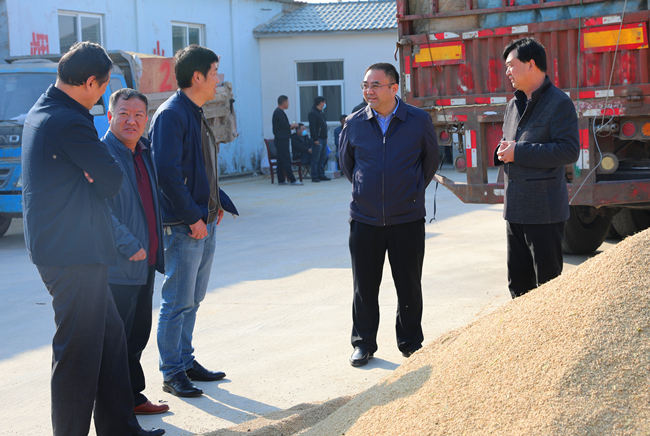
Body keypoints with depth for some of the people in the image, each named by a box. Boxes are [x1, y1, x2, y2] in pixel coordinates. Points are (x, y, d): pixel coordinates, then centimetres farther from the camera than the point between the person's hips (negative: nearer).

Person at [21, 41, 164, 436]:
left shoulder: (40, 113, 13)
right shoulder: (70, 122, -20)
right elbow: (112, 179, -14)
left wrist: (90, 178, -4)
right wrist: (96, 179, 4)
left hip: (57, 246, 11)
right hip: (74, 253, -11)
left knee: (110, 336, 18)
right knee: (79, 349, -2)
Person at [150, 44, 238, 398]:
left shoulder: (195, 114, 15)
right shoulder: (171, 114, -15)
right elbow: (167, 171, -22)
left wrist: (217, 203, 12)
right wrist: (192, 217, -20)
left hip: (204, 222, 9)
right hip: (182, 225, -9)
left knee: (192, 300, 16)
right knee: (178, 302, -2)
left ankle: (186, 361, 26)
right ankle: (172, 373, 6)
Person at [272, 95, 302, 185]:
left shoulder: (278, 112, 18)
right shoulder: (279, 112, -15)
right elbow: (285, 125, -19)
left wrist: (291, 126, 10)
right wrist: (294, 125, -3)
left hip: (281, 140, 11)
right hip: (282, 140, -11)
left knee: (281, 161, 11)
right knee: (286, 160, -10)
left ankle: (281, 180, 14)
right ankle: (292, 180, -11)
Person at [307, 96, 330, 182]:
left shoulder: (321, 113, 19)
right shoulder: (312, 113, -10)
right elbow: (312, 127, -16)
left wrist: (326, 138, 17)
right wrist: (315, 139, -20)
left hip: (323, 139, 9)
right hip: (318, 139, -9)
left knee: (323, 158, 9)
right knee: (316, 158, -6)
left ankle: (321, 175, 14)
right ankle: (314, 177, -5)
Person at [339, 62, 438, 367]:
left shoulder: (419, 121, -4)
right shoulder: (354, 124, 0)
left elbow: (430, 159, 13)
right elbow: (346, 162, 18)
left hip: (407, 219, -1)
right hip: (364, 218, 1)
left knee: (409, 285, 7)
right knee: (364, 285, 6)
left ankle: (411, 342, 23)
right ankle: (363, 343, 21)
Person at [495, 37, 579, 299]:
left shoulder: (559, 103, -9)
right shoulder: (514, 105, 16)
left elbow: (569, 151, -19)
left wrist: (519, 152, -19)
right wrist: (503, 151, 3)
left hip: (544, 210, -8)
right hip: (515, 208, 8)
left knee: (547, 284, -2)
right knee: (518, 283, 14)